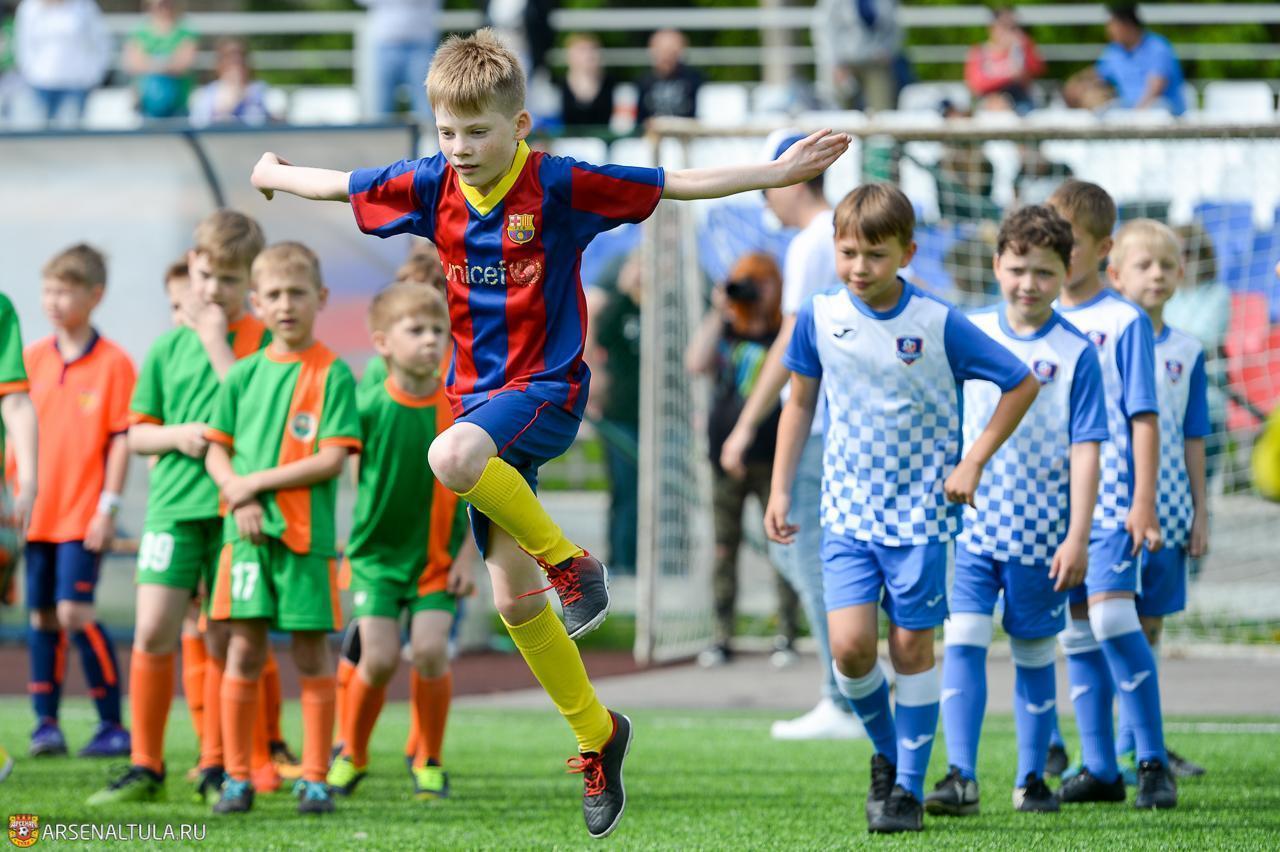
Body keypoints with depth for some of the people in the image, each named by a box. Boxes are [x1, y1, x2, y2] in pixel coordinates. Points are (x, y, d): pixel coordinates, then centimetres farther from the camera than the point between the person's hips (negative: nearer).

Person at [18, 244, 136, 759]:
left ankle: (112, 724, -3)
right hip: (37, 512, 5)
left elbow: (121, 439, -7)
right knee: (41, 615, 8)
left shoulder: (113, 363, -6)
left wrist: (108, 506, -10)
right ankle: (46, 722, 15)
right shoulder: (32, 359, 8)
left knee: (75, 611, -11)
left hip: (82, 515, -5)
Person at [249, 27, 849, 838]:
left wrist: (781, 171, -14)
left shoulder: (558, 186, -13)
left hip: (547, 391, -5)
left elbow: (677, 184, -10)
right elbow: (339, 185, 18)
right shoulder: (431, 188, 0)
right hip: (480, 396, 6)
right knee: (514, 599, 3)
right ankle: (596, 734, 19)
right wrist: (275, 175, 32)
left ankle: (571, 562, -15)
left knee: (453, 457, -37)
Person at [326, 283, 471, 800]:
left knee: (430, 651, -11)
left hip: (437, 559, 1)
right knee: (379, 658, -9)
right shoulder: (368, 407, -9)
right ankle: (352, 754, 15)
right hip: (378, 551, -1)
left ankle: (429, 761, 9)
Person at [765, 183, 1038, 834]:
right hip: (847, 511, 2)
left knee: (911, 644, 0)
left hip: (920, 511, -2)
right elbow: (800, 402, 13)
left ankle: (909, 787, 12)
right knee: (850, 645, -11)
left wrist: (973, 462, -5)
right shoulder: (820, 317, -1)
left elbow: (1021, 385, 0)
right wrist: (780, 490, 11)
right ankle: (887, 753, 16)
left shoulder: (937, 323, -9)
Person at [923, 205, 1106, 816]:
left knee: (1034, 654, 8)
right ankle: (961, 776, -13)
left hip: (1040, 532, -1)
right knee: (962, 642, -11)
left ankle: (1032, 777, 19)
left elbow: (1085, 450, -6)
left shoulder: (1075, 354, -5)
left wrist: (1078, 536, -11)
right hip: (971, 525, 1)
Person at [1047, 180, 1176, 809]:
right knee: (1075, 630, 6)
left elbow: (1143, 419, -5)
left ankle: (1153, 760, -9)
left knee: (1110, 615, -17)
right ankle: (1099, 768, 12)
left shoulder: (1125, 321, -4)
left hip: (1109, 496, -6)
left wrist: (1144, 502, -11)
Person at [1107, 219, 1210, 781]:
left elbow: (1192, 440, 11)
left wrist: (1199, 516, 9)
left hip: (1166, 510, 4)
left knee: (1148, 626, 9)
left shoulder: (1186, 353, 8)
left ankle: (1133, 746, 16)